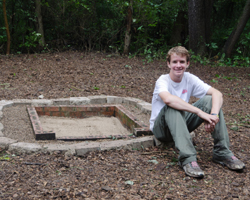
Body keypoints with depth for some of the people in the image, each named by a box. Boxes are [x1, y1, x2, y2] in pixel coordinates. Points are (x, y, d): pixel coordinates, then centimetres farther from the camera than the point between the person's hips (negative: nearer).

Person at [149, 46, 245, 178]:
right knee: (172, 107, -36)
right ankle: (187, 159, -40)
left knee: (209, 100, -16)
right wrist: (200, 113, -45)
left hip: (183, 125, 5)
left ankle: (222, 152, -18)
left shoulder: (190, 79, -5)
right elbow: (168, 99, -42)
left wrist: (214, 115, -35)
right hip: (162, 128, -5)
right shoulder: (163, 81, -18)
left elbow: (217, 94, -15)